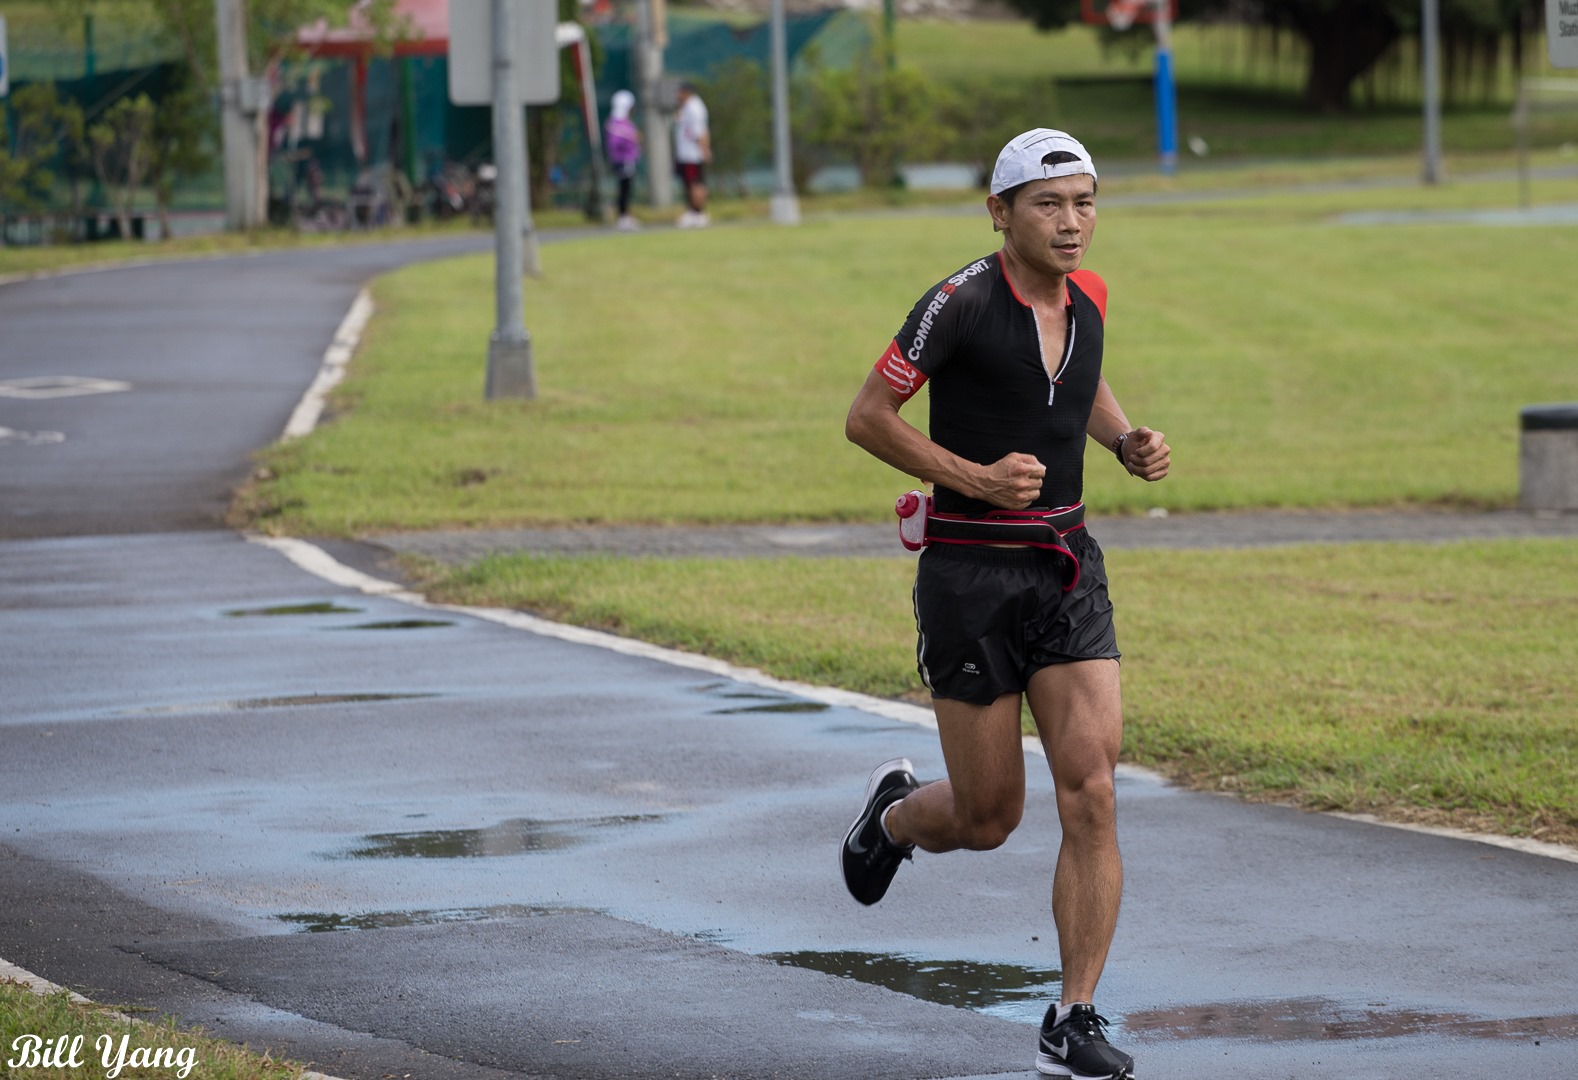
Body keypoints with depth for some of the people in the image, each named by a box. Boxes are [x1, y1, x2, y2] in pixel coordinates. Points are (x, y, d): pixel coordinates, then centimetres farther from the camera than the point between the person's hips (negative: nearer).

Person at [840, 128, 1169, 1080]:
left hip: (1068, 570, 5)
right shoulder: (961, 302, -14)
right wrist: (976, 479, -19)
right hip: (972, 575, -5)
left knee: (1092, 794, -9)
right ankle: (896, 814, 41)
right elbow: (868, 418, -10)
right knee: (989, 818, 4)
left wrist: (1129, 442, 6)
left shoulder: (1087, 296, 5)